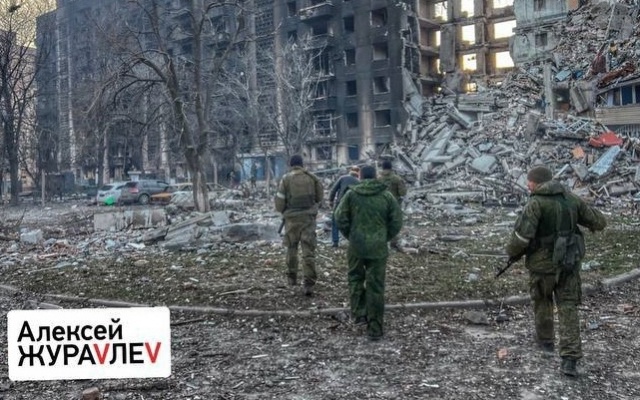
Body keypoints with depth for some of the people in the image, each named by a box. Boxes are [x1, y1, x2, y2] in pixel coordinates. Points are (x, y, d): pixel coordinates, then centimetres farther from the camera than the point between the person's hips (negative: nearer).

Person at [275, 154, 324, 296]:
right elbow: (319, 197, 4)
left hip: (292, 217, -1)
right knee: (308, 251, 1)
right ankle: (308, 284, -6)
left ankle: (292, 278, 29)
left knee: (292, 248, 19)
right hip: (309, 217, 1)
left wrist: (283, 211, 15)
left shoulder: (286, 179, -5)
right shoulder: (312, 177, 2)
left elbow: (279, 201, -5)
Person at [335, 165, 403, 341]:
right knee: (376, 287, 5)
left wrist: (350, 236, 9)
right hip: (378, 248, 0)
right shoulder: (386, 195, 1)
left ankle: (358, 313, 14)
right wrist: (384, 238, 10)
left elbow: (340, 218, -5)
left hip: (356, 246, 0)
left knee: (355, 278, 23)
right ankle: (375, 329, 9)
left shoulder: (352, 194, -1)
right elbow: (397, 222, -2)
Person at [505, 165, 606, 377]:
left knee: (542, 301, 23)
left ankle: (546, 341, 41)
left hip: (543, 264, -3)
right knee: (568, 310, 6)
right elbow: (599, 222, 10)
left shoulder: (536, 204, -17)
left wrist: (512, 252, -3)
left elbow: (521, 236, -24)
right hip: (569, 262, 4)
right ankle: (569, 360, -5)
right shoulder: (572, 199, 1)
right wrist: (584, 217, 31)